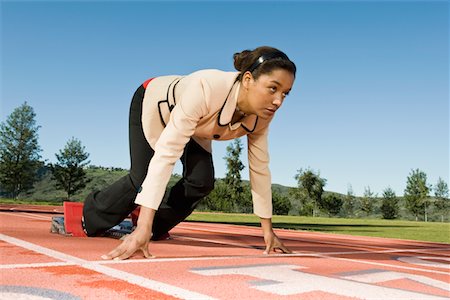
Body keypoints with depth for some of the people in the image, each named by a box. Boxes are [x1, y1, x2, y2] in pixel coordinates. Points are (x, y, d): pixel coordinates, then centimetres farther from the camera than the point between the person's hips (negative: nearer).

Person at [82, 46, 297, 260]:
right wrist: (142, 228, -52)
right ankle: (88, 216, 22)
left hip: (193, 126, 5)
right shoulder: (205, 89, -47)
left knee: (202, 180, -15)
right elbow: (165, 154, -50)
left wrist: (267, 230, -14)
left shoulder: (262, 115, -28)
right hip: (153, 104, -4)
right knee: (141, 179, -11)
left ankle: (154, 228, 13)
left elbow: (260, 168, -17)